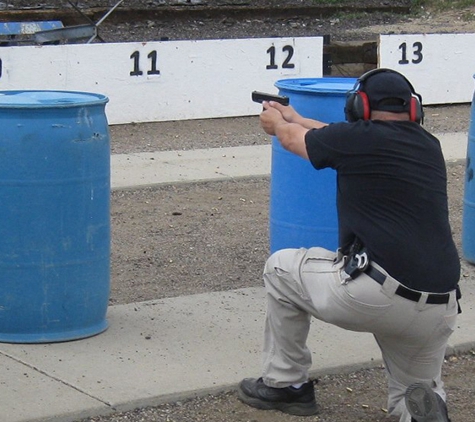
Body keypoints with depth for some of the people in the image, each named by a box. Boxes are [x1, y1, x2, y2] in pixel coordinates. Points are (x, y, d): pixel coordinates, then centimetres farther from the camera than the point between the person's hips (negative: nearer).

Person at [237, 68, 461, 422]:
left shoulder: (358, 138, -1)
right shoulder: (429, 146, 15)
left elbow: (293, 139, 22)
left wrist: (277, 122, 47)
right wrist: (295, 118, 50)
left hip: (375, 297, -5)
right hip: (440, 312, 5)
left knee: (281, 269, 22)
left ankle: (286, 384, 28)